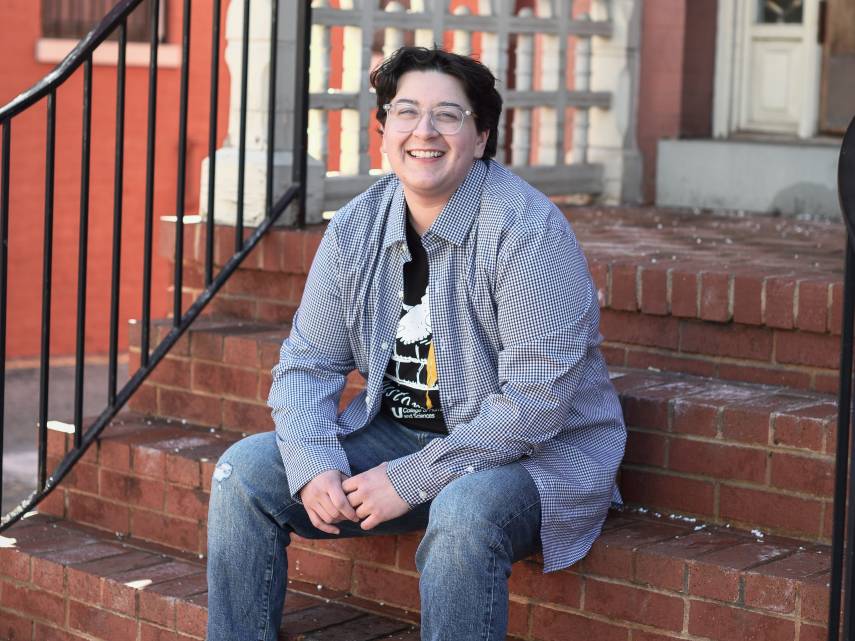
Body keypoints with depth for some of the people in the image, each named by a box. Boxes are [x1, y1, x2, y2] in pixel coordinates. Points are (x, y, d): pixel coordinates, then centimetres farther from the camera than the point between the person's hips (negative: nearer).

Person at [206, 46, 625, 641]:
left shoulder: (528, 228, -19)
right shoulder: (357, 227, 0)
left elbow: (535, 404, -24)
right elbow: (308, 363, 5)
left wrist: (410, 481, -22)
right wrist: (314, 465, -15)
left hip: (539, 453, -6)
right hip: (400, 433, 6)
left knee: (464, 511, -38)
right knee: (246, 469, -6)